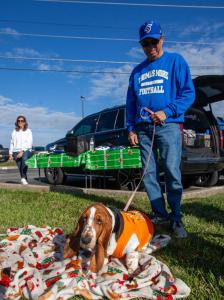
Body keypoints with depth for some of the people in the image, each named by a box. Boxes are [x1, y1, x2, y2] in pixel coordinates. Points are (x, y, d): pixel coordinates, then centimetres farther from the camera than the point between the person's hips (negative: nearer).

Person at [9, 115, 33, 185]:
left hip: (26, 151, -4)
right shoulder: (14, 132, 17)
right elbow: (12, 143, 19)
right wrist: (10, 154, 13)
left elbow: (29, 143, -4)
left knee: (24, 158, -33)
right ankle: (24, 179, 10)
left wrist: (22, 151, -14)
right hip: (16, 152, 4)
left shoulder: (28, 131, 6)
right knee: (20, 167, -2)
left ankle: (23, 178, -31)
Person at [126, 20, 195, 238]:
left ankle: (176, 218, 4)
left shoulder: (175, 61, 7)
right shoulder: (137, 71, 19)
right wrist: (131, 128, 9)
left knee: (172, 172, -8)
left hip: (168, 126, -4)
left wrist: (167, 112, -14)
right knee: (149, 173, 3)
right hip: (143, 128, 5)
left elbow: (188, 93, -1)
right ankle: (159, 213, 15)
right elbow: (130, 102, 19)